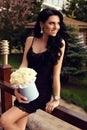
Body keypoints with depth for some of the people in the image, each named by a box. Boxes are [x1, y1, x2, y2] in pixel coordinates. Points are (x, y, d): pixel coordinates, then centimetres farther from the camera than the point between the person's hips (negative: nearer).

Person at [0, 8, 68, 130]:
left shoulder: (59, 43, -9)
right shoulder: (30, 40, 3)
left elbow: (56, 73, -11)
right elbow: (24, 65, -1)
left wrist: (56, 99, -9)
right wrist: (17, 89, -12)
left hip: (43, 92, -4)